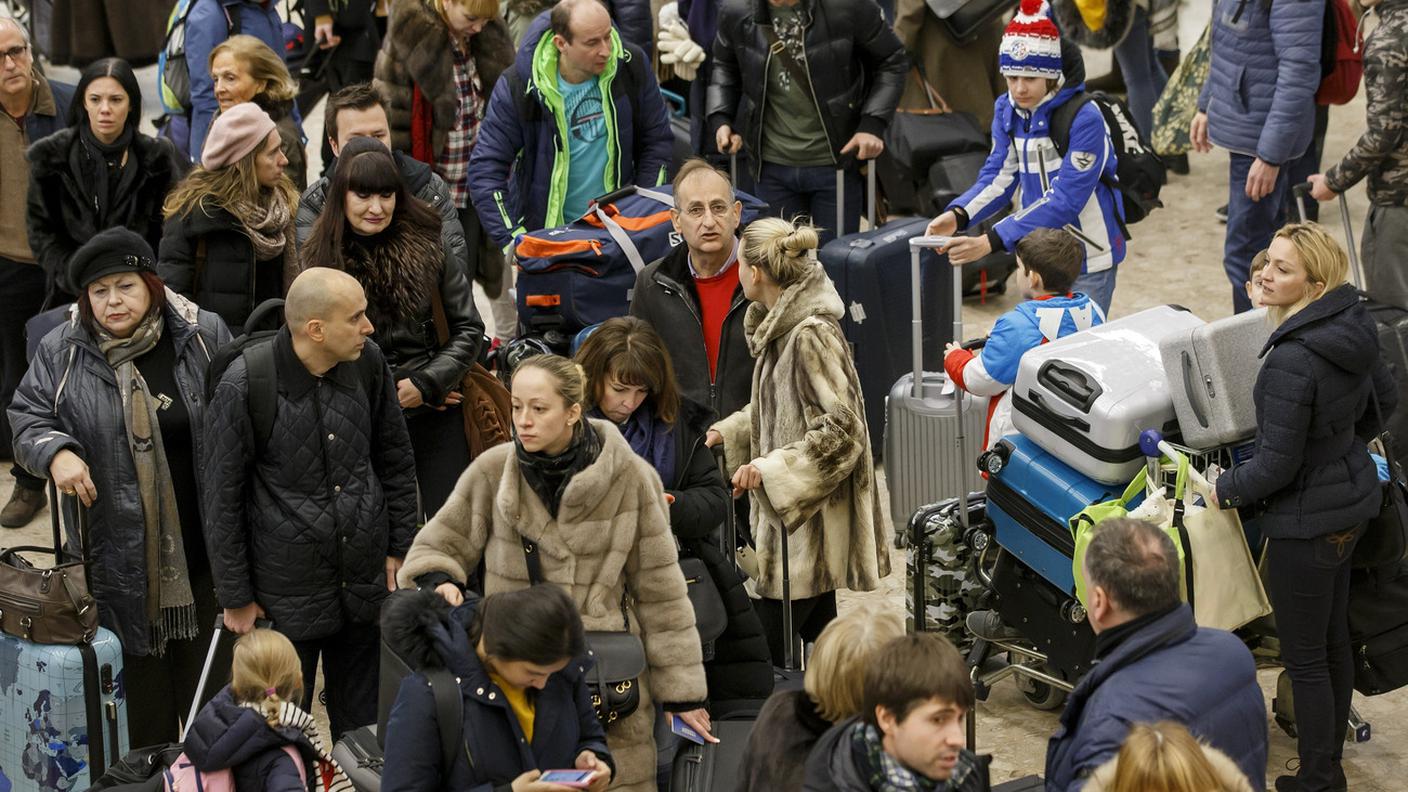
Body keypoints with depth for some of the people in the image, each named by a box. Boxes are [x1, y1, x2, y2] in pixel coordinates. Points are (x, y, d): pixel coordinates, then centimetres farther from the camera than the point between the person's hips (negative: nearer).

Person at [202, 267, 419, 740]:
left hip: (367, 580, 4)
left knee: (363, 724, 15)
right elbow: (222, 498, -9)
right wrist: (236, 597, -4)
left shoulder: (368, 362, -4)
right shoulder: (243, 386, -17)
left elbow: (396, 460, 11)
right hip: (287, 593, -4)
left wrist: (400, 549, 10)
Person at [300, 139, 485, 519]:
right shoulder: (323, 259, -3)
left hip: (438, 414, 0)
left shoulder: (426, 246, -2)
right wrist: (389, 392, -8)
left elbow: (468, 328, 1)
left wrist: (426, 385, -10)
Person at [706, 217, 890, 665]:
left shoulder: (811, 334, -21)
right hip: (795, 510, 10)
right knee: (819, 640, 16)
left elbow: (842, 430, -23)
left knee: (766, 652, -7)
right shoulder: (781, 324, 10)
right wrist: (728, 432, 14)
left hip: (813, 518, -10)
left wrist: (771, 468, -22)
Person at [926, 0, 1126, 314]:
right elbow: (998, 178, 0)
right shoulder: (1007, 109, -1)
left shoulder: (1084, 118, -23)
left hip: (1088, 256, -6)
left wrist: (990, 242, -34)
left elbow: (1064, 201, -27)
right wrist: (957, 216, -22)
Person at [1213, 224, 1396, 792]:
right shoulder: (1352, 325, -3)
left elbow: (1276, 465, -24)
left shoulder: (1291, 360, -30)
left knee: (1304, 658, 4)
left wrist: (1223, 490, -8)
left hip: (1307, 520, -9)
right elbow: (1385, 399, 14)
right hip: (1354, 496, 9)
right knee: (1333, 639, 22)